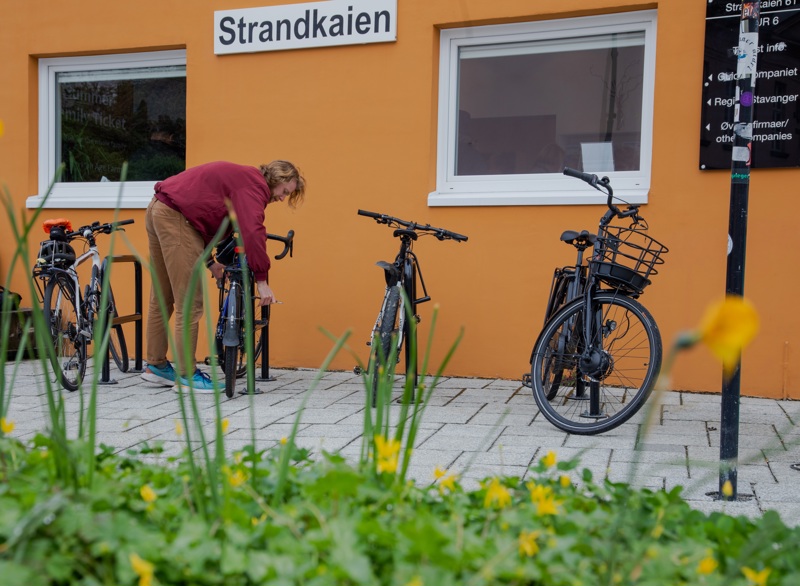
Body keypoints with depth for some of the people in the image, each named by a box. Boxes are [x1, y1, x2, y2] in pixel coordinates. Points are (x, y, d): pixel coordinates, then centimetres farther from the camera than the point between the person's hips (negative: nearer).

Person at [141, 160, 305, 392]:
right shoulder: (254, 185, -10)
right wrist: (261, 280, -20)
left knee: (162, 299, 18)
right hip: (176, 218, -11)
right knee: (190, 303, -6)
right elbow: (252, 234, -24)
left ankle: (156, 365, 28)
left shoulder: (240, 178, 20)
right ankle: (187, 375, 1)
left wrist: (209, 262, 18)